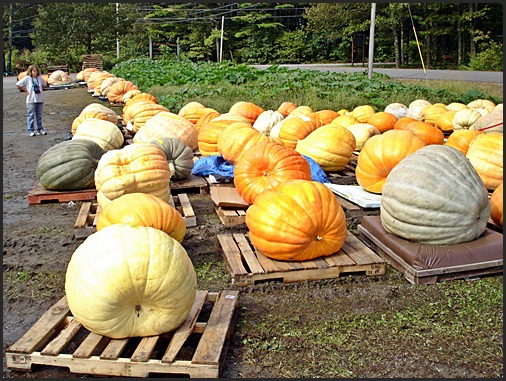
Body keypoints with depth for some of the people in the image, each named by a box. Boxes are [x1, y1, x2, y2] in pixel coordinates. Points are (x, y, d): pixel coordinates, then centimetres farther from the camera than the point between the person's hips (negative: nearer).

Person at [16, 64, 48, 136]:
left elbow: (45, 85, 25)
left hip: (40, 100, 4)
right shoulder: (27, 78, -4)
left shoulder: (40, 78, 7)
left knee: (39, 115, 10)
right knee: (31, 115, -1)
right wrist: (26, 90, -4)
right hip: (31, 100, -4)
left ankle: (40, 129, 17)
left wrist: (41, 90, 10)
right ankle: (31, 131, 2)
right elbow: (18, 84, -5)